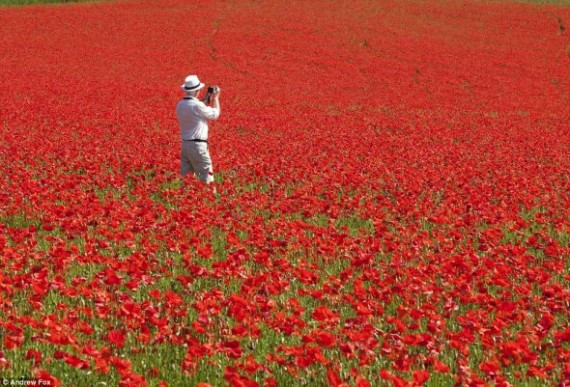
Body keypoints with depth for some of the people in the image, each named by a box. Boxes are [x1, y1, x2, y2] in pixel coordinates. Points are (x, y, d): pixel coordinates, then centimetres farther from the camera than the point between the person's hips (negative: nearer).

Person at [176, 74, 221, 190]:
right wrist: (215, 98, 7)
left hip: (185, 144, 8)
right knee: (206, 175, -1)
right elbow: (215, 114, -6)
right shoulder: (196, 105, -20)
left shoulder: (180, 105, 4)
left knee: (185, 176, 10)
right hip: (197, 145, -7)